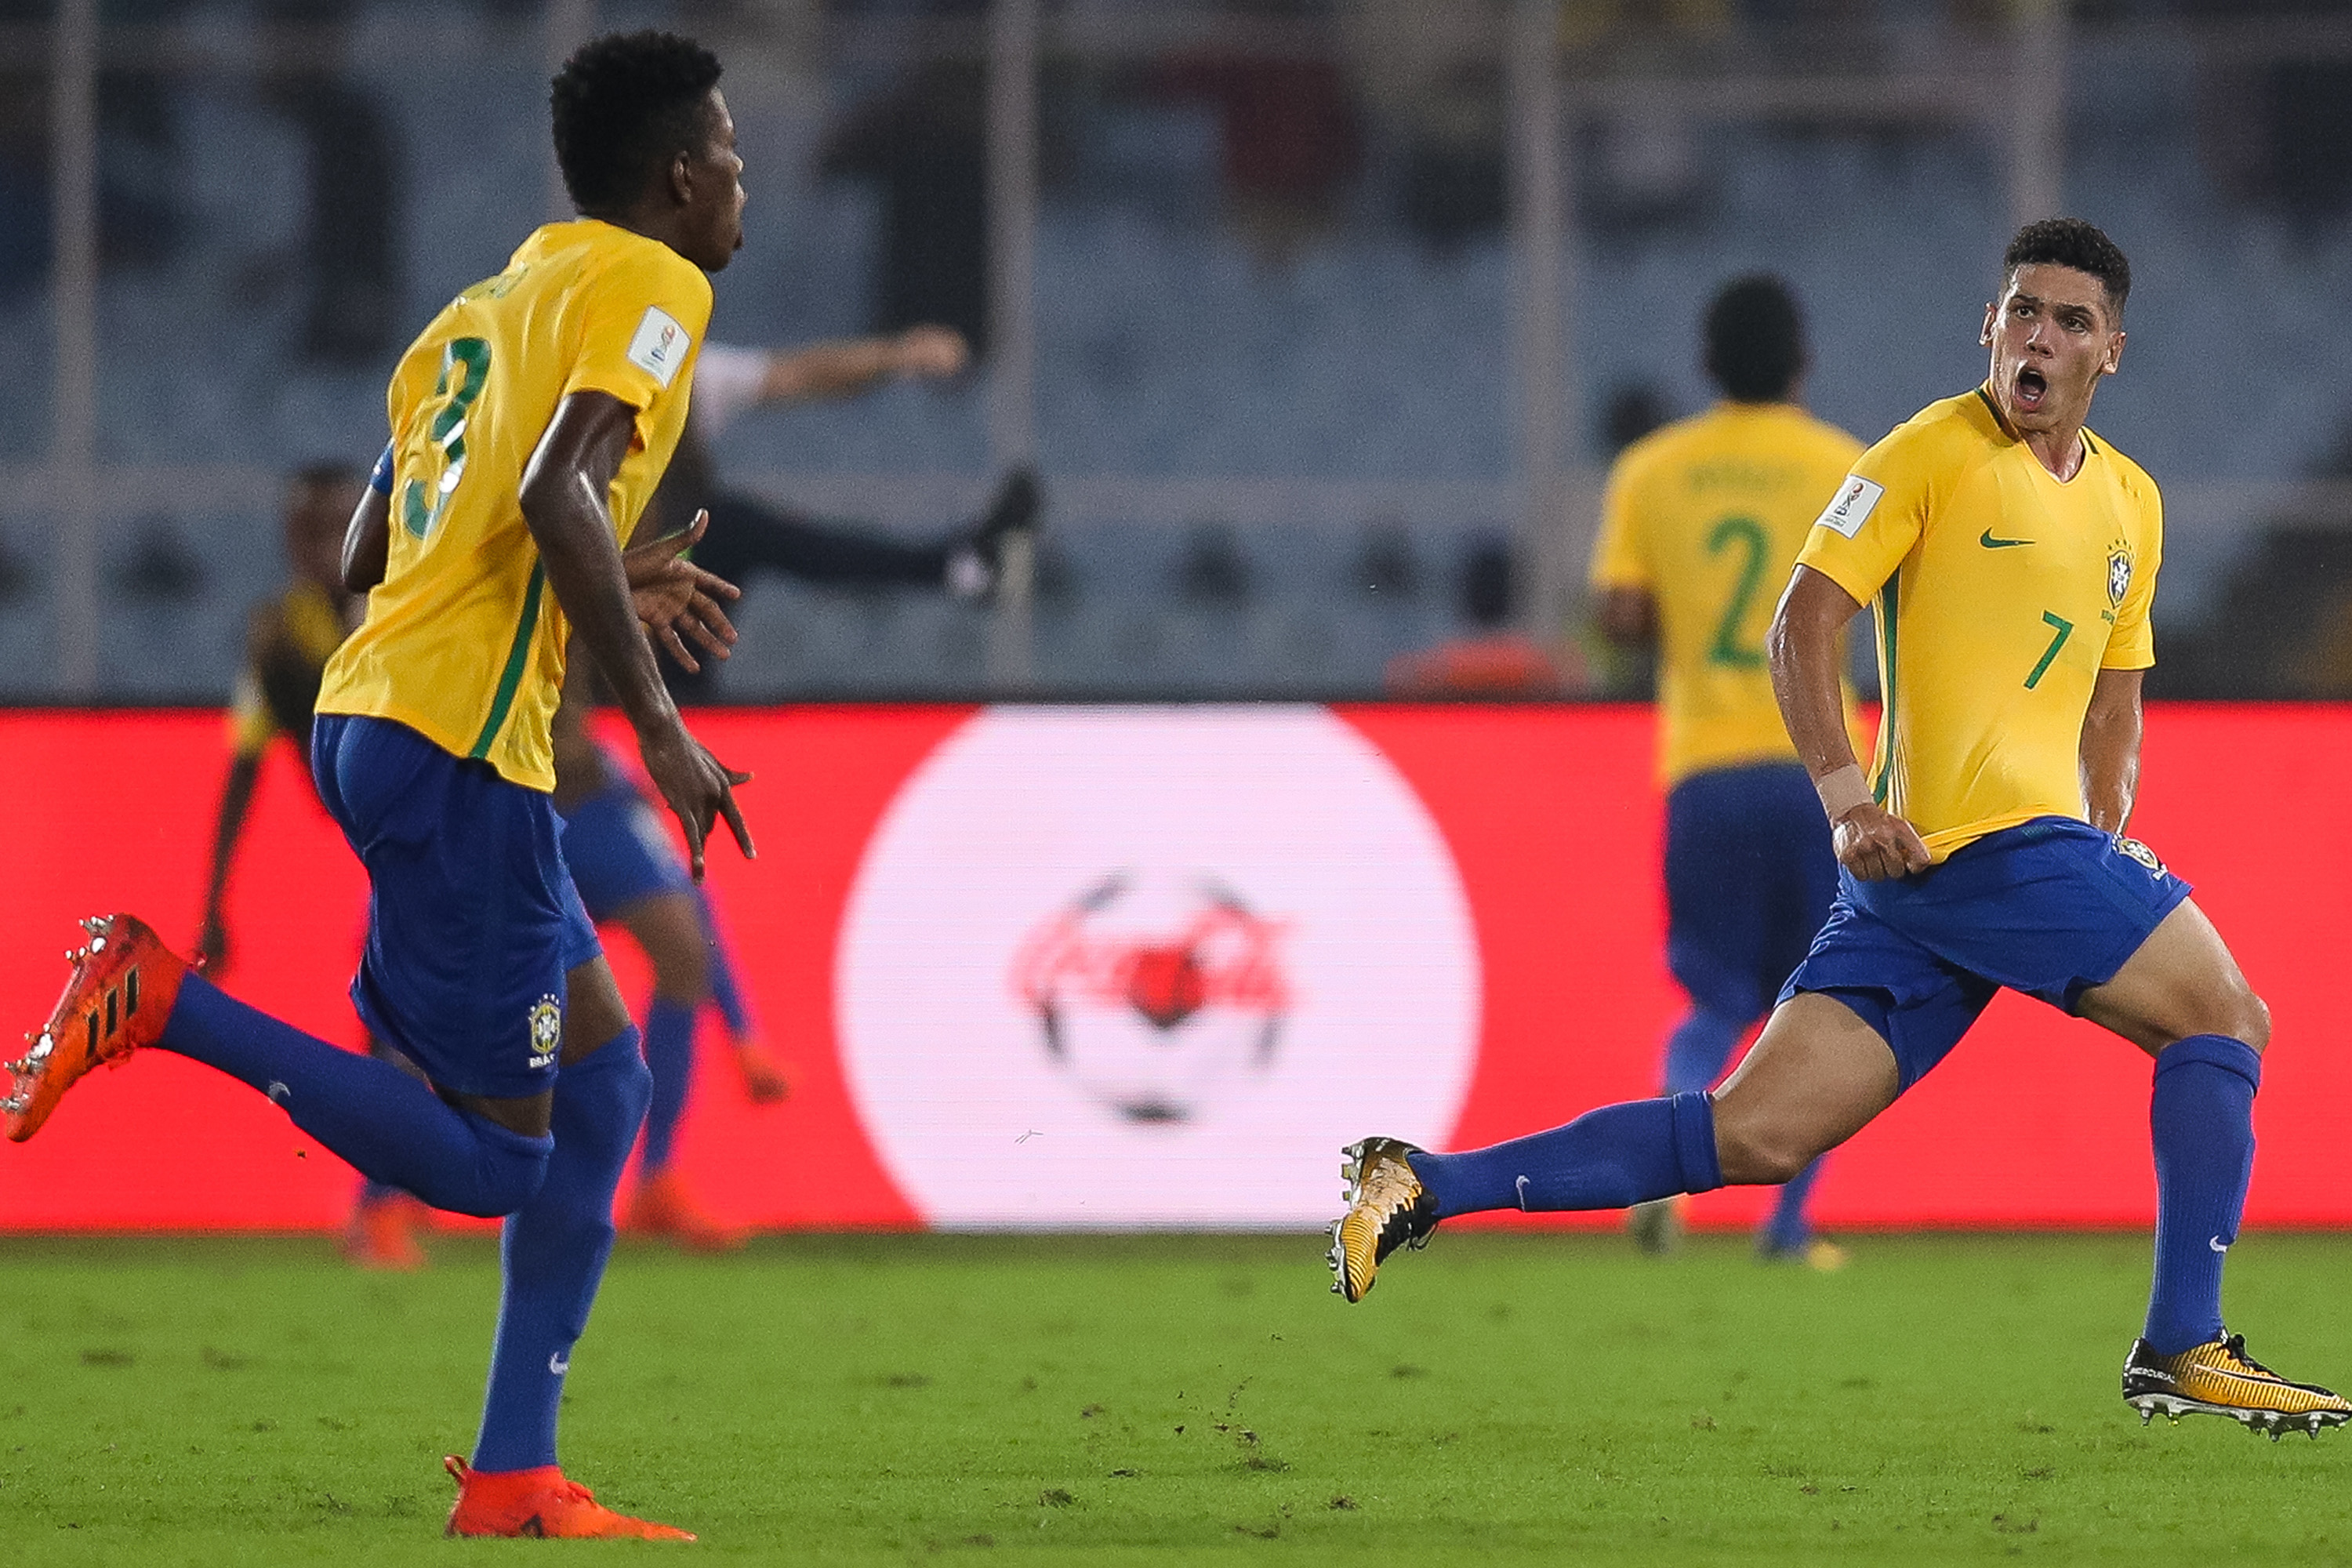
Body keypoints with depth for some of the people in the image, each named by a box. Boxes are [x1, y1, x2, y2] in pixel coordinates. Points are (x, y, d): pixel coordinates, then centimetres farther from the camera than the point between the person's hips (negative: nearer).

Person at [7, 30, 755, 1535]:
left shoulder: (490, 306, 22)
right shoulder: (644, 286, -5)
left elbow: (371, 552, 23)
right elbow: (558, 491, -22)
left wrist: (607, 592, 26)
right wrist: (655, 717, -19)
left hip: (372, 718, 10)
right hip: (458, 746, -10)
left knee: (603, 1074, 14)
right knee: (492, 1165, -6)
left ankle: (513, 1477, 12)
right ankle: (156, 1000, -13)